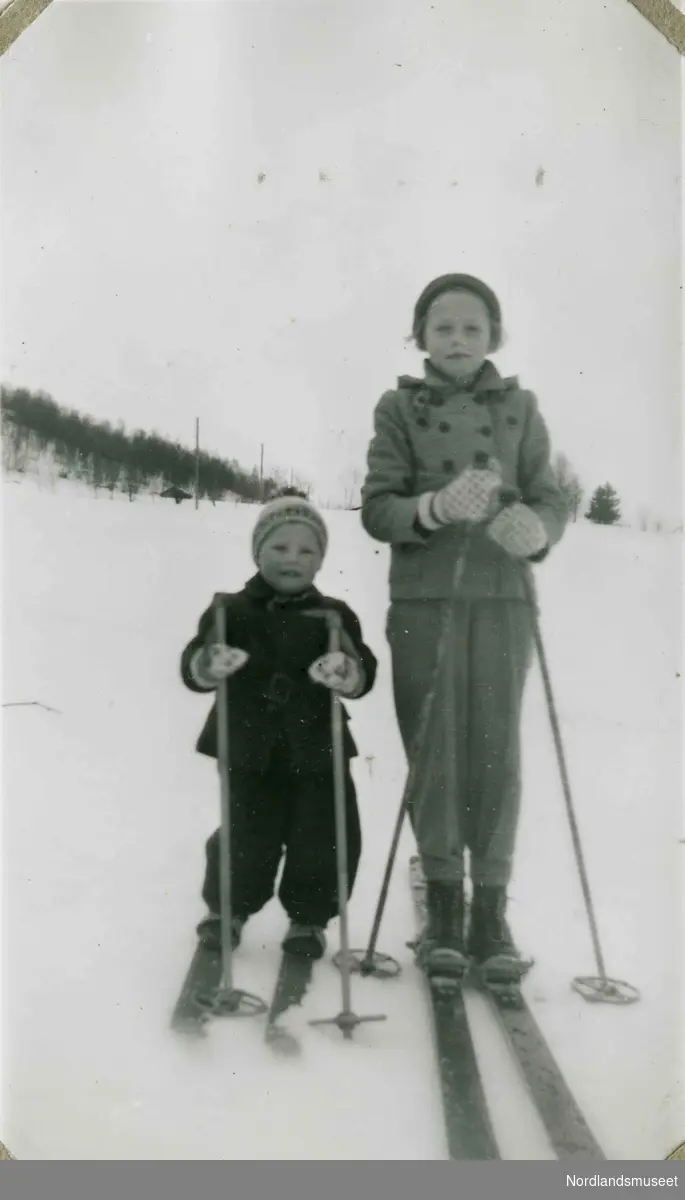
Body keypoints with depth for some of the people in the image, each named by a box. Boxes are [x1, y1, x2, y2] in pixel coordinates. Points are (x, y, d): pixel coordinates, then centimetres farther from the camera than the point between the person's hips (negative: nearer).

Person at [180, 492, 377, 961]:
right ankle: (228, 908, 32)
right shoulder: (234, 612, -1)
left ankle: (309, 917, 29)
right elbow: (192, 665, -9)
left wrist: (346, 671, -32)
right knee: (246, 838, 5)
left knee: (323, 842, 5)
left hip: (317, 753, 1)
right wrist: (210, 664, -34)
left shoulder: (334, 616, 2)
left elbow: (365, 672, -8)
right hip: (251, 751, -1)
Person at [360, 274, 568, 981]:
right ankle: (444, 907, 16)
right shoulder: (400, 407, 4)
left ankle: (491, 911, 13)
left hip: (501, 599, 1)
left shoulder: (519, 408, 8)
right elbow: (376, 508, -3)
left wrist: (537, 530, -17)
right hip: (423, 600, -1)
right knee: (433, 751, 3)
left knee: (495, 751, 1)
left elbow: (551, 500, 6)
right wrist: (435, 507, -22)